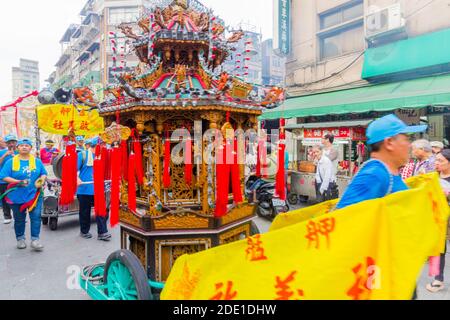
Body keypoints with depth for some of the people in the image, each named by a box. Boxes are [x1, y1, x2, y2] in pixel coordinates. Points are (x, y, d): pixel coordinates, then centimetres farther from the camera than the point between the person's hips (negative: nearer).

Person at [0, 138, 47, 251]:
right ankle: (20, 239, 29)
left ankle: (35, 239, 2)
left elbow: (44, 174, 11)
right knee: (19, 219, 12)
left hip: (34, 195, 1)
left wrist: (41, 180, -10)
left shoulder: (37, 161, 5)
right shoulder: (11, 161, -1)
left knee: (36, 217, -5)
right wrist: (18, 181, -20)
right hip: (17, 196, 0)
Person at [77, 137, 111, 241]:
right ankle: (84, 231, 27)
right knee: (85, 212, 10)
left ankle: (102, 232, 3)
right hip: (84, 189, -3)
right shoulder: (82, 154, -4)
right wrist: (77, 179, -26)